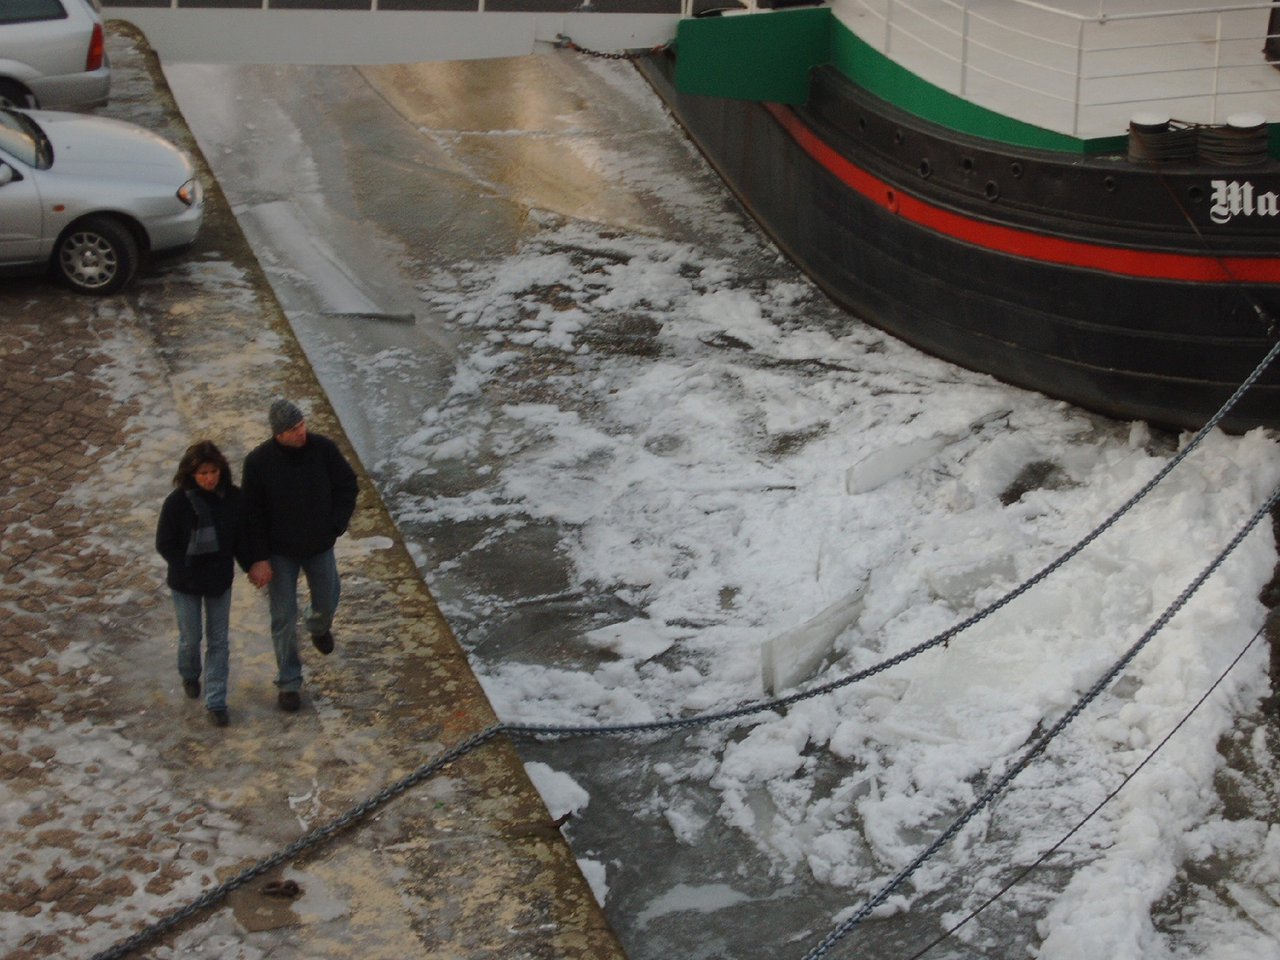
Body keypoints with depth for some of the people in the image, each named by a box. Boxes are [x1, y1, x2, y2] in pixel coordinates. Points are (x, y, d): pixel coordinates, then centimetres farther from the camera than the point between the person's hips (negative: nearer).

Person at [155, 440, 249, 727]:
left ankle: (216, 702, 20)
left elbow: (240, 538, 1)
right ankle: (189, 676, 47)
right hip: (185, 584, -2)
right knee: (191, 637, 13)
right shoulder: (177, 502, -20)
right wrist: (189, 569, -17)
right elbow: (164, 544, -11)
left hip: (220, 580, 2)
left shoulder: (232, 497, -11)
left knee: (219, 641, 9)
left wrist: (252, 566, -9)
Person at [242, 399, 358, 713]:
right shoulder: (258, 461, -19)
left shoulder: (323, 449, -15)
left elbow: (347, 486, -1)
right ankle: (288, 682, 18)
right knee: (284, 618, 4)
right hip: (280, 552, -2)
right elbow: (252, 513, -12)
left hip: (320, 546, 2)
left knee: (327, 603, 20)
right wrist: (258, 559, -13)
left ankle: (318, 626, 57)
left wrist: (336, 525, -9)